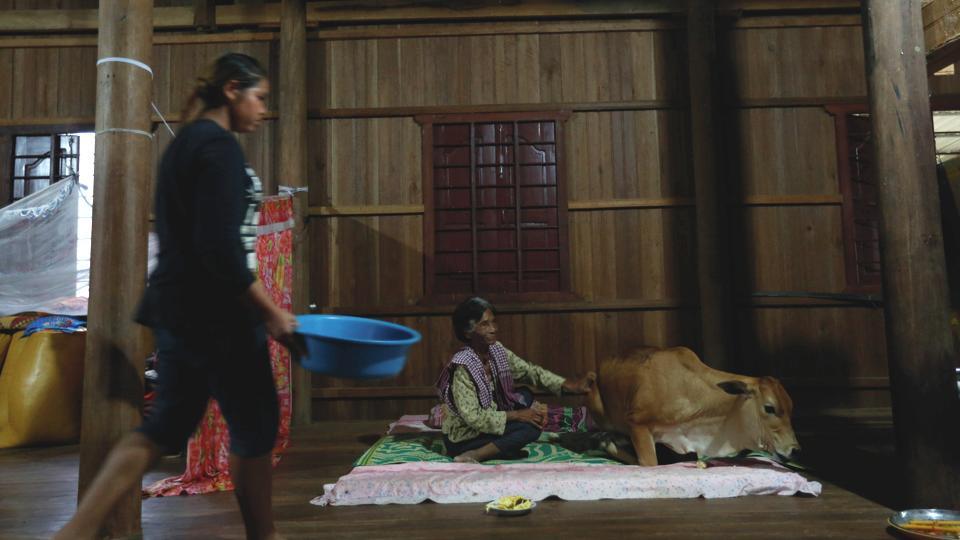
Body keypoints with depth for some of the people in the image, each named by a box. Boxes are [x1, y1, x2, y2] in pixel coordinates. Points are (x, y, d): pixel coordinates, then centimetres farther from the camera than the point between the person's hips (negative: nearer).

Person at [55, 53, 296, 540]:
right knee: (254, 427, 7)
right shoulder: (219, 145, -14)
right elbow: (220, 248, -23)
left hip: (179, 308, 9)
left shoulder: (185, 142, 15)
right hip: (216, 314, -9)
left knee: (166, 425, 16)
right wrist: (272, 312, -17)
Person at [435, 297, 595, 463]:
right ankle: (471, 456, -16)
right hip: (462, 437, -8)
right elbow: (473, 417, -28)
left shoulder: (497, 351, -6)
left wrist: (570, 385, -11)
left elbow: (530, 371, -2)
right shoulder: (462, 367, -27)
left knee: (525, 396, 7)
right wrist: (515, 415, -22)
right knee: (531, 427, -16)